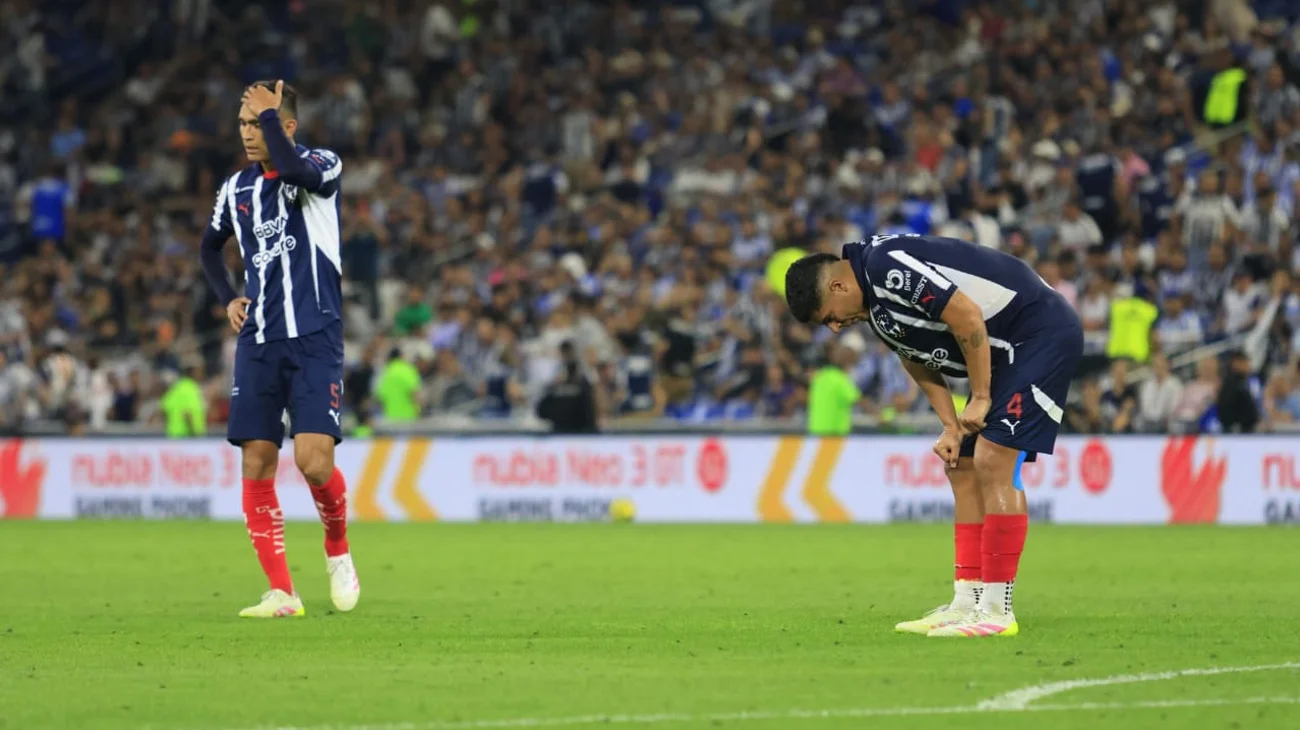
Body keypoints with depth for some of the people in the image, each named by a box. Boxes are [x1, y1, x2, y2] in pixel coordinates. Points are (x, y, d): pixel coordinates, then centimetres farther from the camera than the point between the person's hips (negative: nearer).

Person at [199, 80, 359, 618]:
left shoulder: (322, 166, -3)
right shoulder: (236, 188, 11)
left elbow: (296, 172, -29)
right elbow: (210, 248, 30)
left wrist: (269, 113, -15)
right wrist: (228, 299, 13)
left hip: (314, 340, -5)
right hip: (258, 343, 5)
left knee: (314, 460, -16)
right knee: (257, 465, -3)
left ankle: (338, 551, 13)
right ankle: (281, 592, 2)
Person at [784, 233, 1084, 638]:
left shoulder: (886, 265, -21)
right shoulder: (876, 305, 11)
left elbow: (967, 318, -24)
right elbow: (920, 361, 20)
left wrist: (980, 398, -15)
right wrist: (952, 428, 7)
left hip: (1042, 332, -11)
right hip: (1006, 349, 11)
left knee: (993, 462, -15)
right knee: (963, 468, 10)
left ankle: (996, 609, -13)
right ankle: (968, 601, 11)